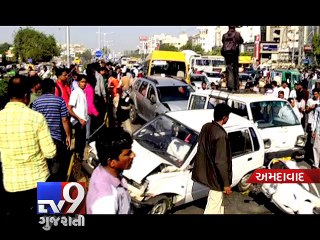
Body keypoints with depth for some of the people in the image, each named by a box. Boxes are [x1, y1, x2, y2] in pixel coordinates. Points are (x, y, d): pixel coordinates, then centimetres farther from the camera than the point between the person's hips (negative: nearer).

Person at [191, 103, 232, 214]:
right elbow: (221, 162, -26)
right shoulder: (221, 134, -28)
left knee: (217, 198, 29)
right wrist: (226, 183, -17)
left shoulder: (205, 127, -2)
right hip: (215, 175, -9)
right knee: (213, 205, 7)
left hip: (205, 171, 9)